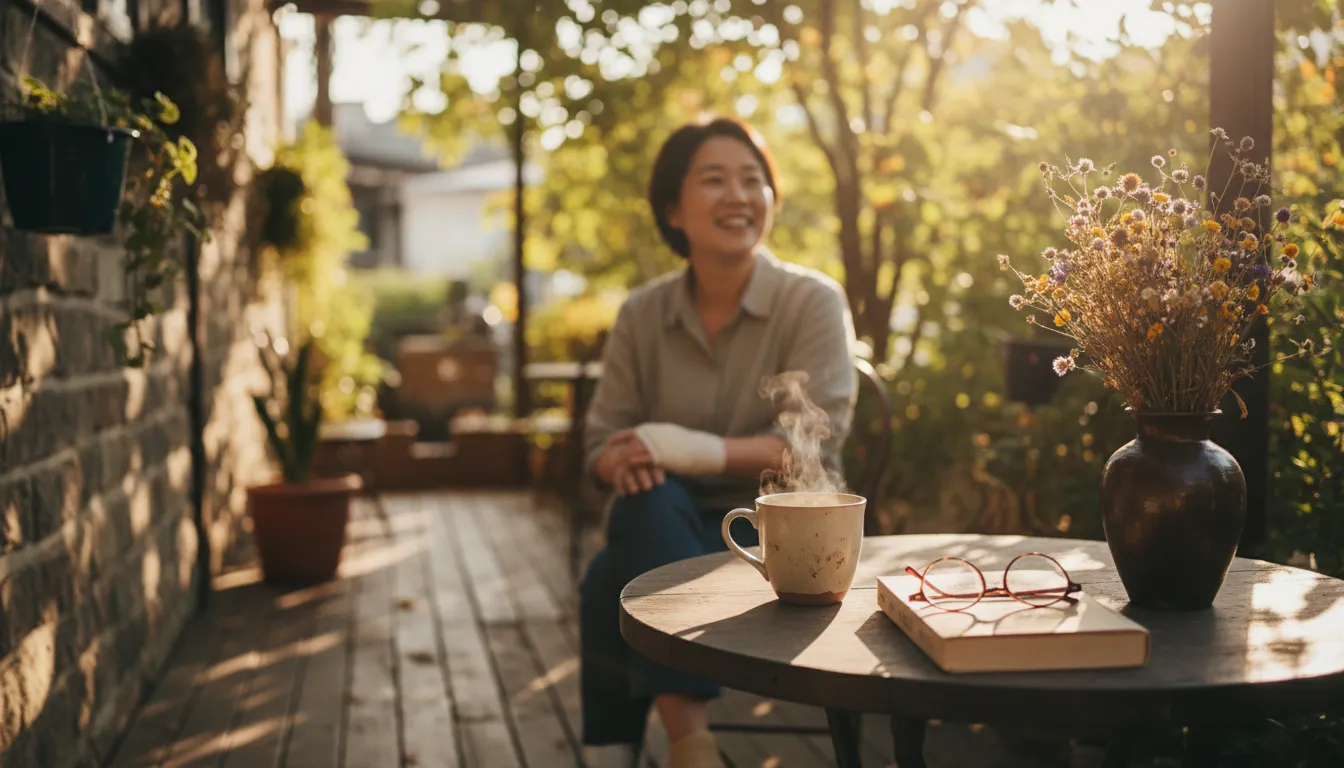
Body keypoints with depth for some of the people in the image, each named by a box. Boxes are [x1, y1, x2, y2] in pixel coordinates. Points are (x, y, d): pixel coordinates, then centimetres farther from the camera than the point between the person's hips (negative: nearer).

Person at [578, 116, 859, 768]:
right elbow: (602, 442, 6)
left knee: (609, 583, -31)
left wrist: (701, 451, -29)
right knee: (647, 500, -34)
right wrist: (625, 462, -20)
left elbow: (815, 445, -15)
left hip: (782, 529, -4)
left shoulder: (813, 301, -5)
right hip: (668, 527, 4)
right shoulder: (642, 314, 5)